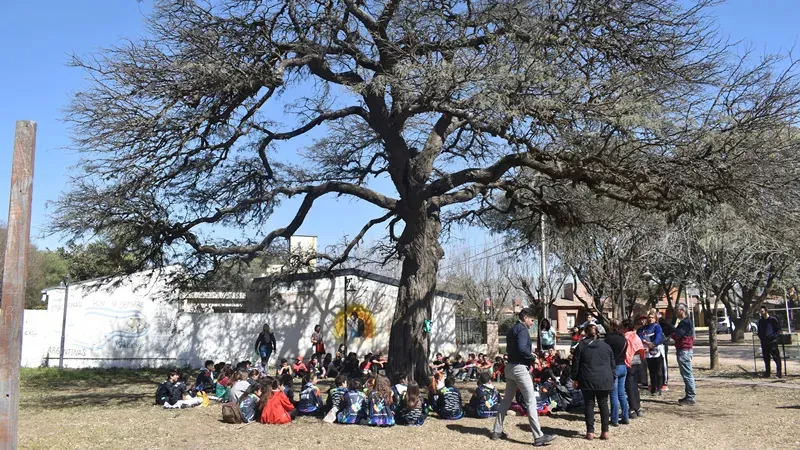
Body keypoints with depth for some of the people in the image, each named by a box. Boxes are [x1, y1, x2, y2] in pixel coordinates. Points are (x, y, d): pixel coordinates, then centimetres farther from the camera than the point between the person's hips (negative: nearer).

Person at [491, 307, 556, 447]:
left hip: (510, 366, 10)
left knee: (507, 400, 16)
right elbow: (522, 348, -27)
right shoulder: (522, 329, -12)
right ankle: (538, 436, -10)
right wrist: (532, 356, -11)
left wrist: (529, 355, 10)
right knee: (531, 401, -9)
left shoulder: (512, 330, 17)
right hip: (519, 368, -10)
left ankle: (497, 431, 20)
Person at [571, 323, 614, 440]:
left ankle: (590, 431, -1)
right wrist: (612, 379, 21)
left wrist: (575, 379, 9)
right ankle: (605, 431, 6)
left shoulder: (581, 346, 3)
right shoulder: (606, 346, 12)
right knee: (603, 404, 8)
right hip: (604, 380, 2)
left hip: (588, 380, -2)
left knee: (589, 404, 3)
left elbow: (576, 364, 1)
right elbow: (612, 365, 14)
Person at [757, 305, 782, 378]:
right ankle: (767, 373, 16)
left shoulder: (773, 319, -3)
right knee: (766, 359, 10)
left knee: (776, 358, -6)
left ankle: (778, 373, -4)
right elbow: (759, 331, 22)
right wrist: (760, 337, 6)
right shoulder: (760, 321, 13)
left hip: (772, 342, -6)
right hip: (764, 343, 6)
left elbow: (778, 329, -2)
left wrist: (773, 336, -13)